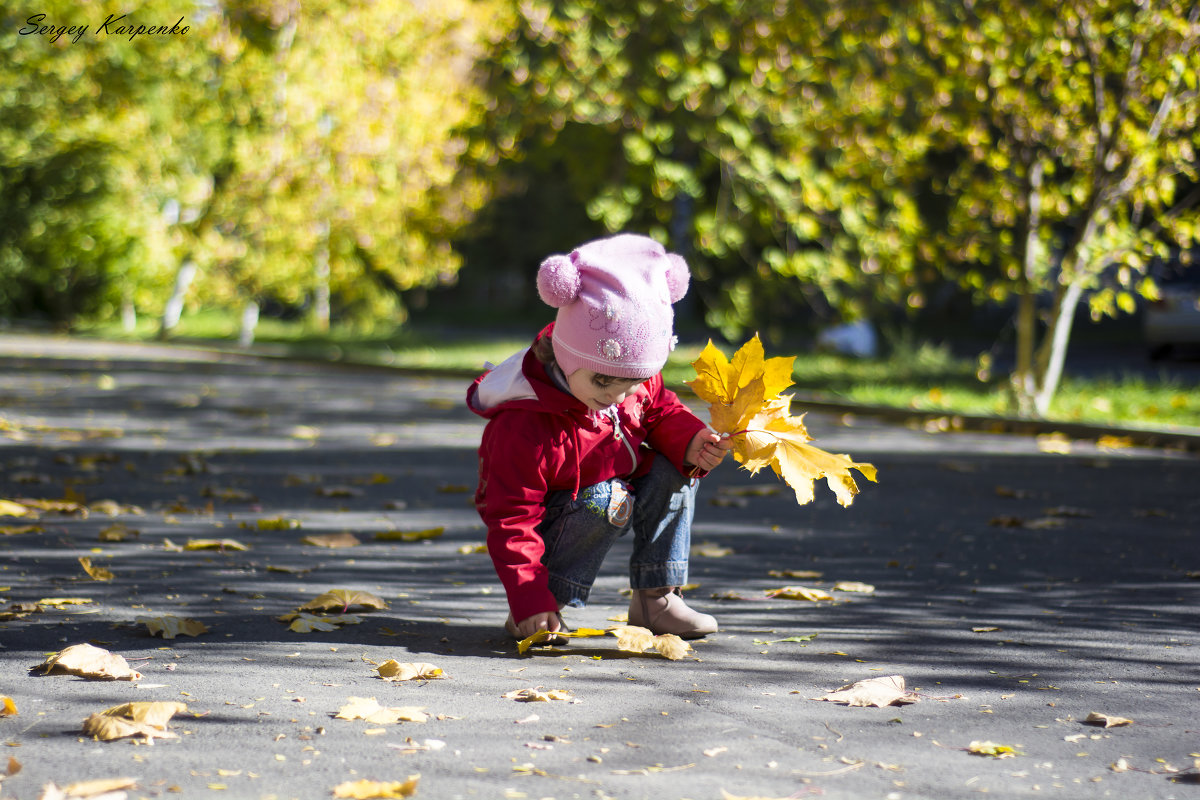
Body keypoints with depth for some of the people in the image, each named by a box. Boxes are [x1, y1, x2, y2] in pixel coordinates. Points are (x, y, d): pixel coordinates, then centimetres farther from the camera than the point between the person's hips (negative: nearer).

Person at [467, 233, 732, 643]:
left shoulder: (638, 380, -15)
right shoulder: (522, 429, -34)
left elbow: (660, 411, 6)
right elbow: (510, 521, -30)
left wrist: (691, 441, -17)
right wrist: (529, 603, -36)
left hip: (608, 502, 7)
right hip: (550, 527, -7)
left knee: (672, 471, -13)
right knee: (604, 502, -34)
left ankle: (655, 598, -5)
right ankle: (537, 612, -21)